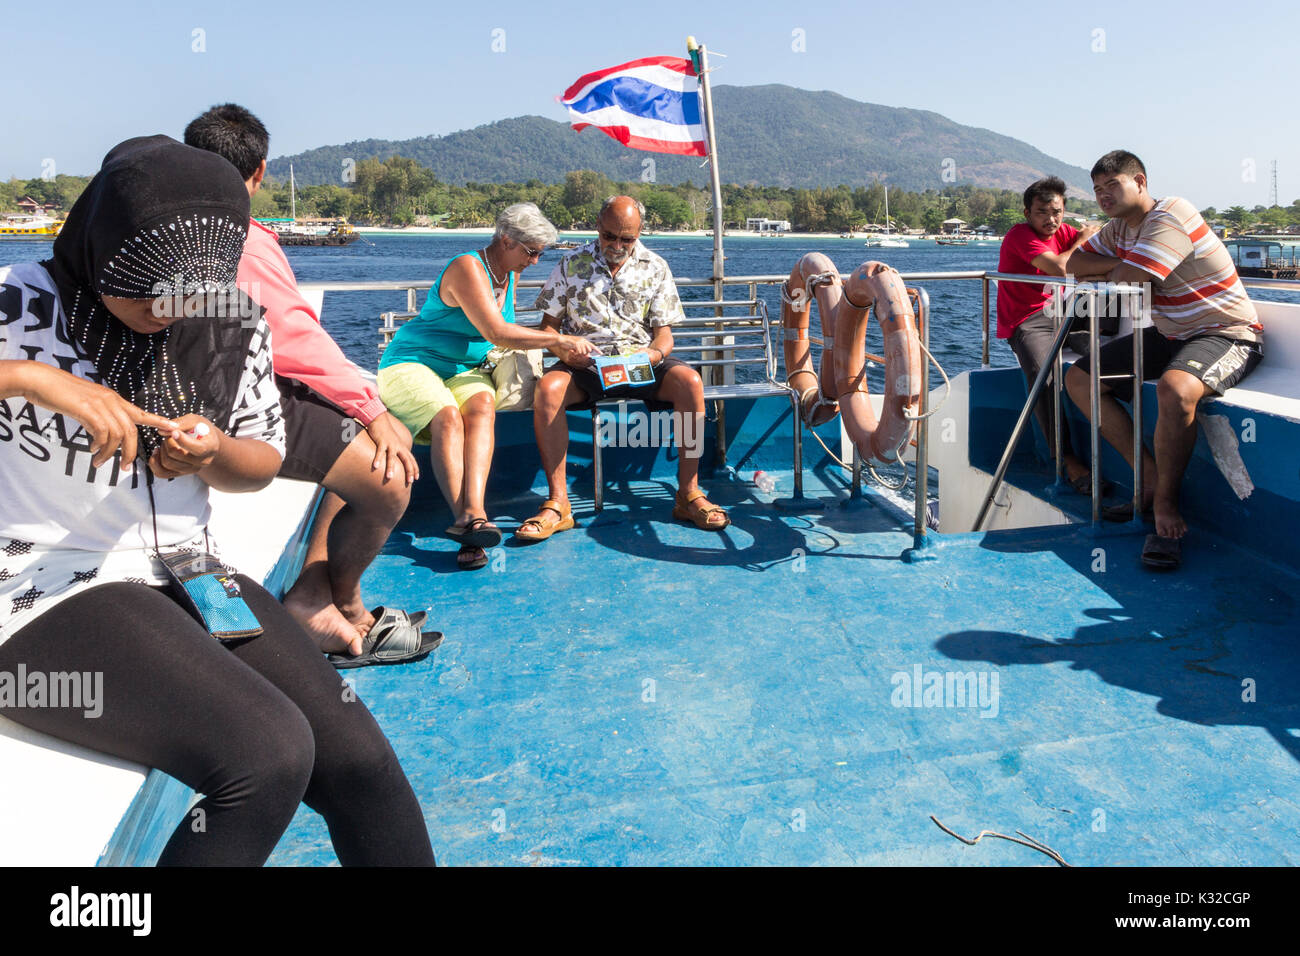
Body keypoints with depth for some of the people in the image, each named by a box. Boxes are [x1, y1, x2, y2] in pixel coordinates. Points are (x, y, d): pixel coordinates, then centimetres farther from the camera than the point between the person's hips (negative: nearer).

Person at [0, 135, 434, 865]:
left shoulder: (233, 324, 3)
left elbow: (264, 463, 11)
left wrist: (214, 452, -11)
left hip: (187, 577, 5)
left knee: (357, 757, -8)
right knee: (268, 751, -26)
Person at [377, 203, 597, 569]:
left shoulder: (509, 274, 13)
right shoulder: (468, 268, -16)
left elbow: (508, 331, 27)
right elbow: (497, 333, -24)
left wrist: (561, 350, 14)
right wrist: (560, 340, -17)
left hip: (464, 371, 6)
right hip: (410, 363, -6)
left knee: (482, 405, -30)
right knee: (448, 416, -37)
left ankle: (472, 511, -50)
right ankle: (467, 520, -46)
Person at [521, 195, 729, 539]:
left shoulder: (655, 268, 8)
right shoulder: (571, 264, 7)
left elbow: (664, 333, 6)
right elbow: (549, 325, 7)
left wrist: (655, 354, -18)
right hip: (585, 364, 0)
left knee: (690, 381, -30)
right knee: (547, 388, -33)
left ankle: (688, 494, -23)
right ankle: (557, 503, -28)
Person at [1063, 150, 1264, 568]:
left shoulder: (1170, 217, -20)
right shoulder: (1120, 227, 9)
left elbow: (1126, 281, -28)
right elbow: (1074, 263, 8)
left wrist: (1121, 266, -4)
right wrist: (1122, 263, -8)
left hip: (1226, 334, -9)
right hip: (1170, 335, 10)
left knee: (1175, 389, -41)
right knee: (1080, 378, 2)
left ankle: (1166, 503, -21)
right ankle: (1150, 477, 2)